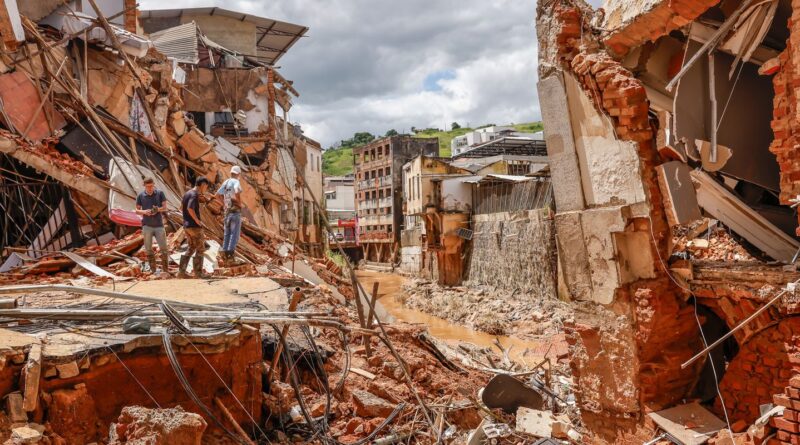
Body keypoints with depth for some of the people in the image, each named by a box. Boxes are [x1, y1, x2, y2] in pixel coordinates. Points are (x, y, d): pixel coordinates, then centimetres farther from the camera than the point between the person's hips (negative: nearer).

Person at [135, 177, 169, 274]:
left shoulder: (160, 193, 1)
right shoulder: (140, 196, 2)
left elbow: (165, 207, 3)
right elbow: (137, 210, 6)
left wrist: (158, 209, -18)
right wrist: (144, 212, -15)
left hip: (159, 225, -1)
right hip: (147, 226, 1)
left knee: (164, 248, -2)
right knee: (148, 249, 4)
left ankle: (166, 269, 7)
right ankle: (152, 269, 13)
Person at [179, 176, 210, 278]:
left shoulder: (187, 193, 12)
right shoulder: (194, 195, -15)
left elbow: (181, 208, 23)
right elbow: (190, 208, -29)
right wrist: (198, 221, -19)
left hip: (186, 226, 9)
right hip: (194, 226, -9)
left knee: (191, 248, 16)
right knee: (200, 249, 3)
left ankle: (182, 271, 12)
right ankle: (198, 272, 7)